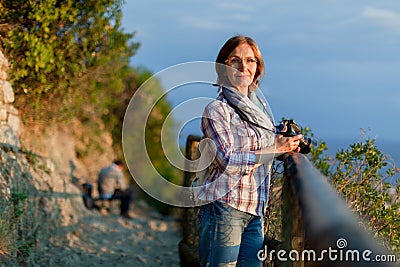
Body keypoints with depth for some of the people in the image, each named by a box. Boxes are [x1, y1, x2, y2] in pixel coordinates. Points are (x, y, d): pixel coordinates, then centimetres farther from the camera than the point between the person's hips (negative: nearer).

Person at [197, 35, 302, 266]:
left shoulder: (260, 107, 16)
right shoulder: (217, 109, -6)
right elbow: (227, 161, -15)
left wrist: (285, 146, 8)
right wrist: (274, 150, -12)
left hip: (255, 211, 7)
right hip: (224, 207, -7)